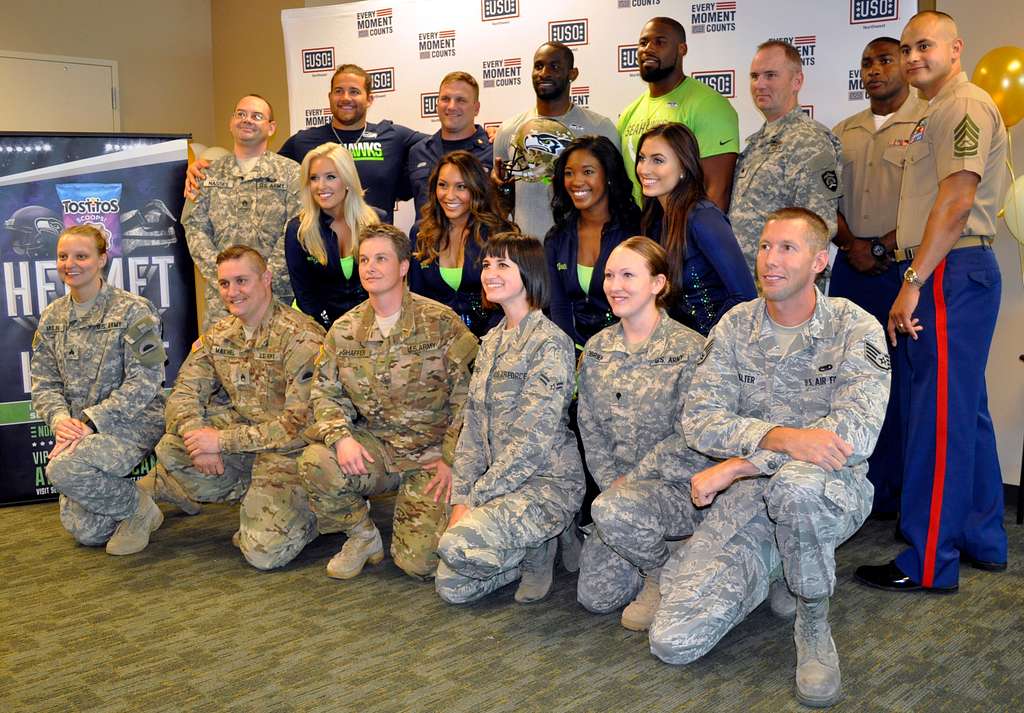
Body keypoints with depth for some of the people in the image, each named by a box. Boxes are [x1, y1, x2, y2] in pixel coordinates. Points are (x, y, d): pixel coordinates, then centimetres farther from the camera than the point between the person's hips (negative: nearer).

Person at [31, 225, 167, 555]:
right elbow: (44, 383, 8)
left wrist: (91, 421, -23)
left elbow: (145, 381, -17)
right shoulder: (51, 317, 8)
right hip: (80, 430, 6)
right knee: (85, 532, 1)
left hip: (132, 423, -6)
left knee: (62, 469, -31)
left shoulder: (132, 310, -11)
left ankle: (140, 507, -7)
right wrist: (60, 418, -14)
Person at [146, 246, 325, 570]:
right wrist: (195, 433, -19)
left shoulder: (302, 337, -18)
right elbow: (184, 393, 4)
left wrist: (223, 440, -23)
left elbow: (301, 423, -23)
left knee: (265, 553, -20)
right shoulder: (219, 336, 5)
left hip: (288, 447, -6)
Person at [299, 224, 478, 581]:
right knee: (315, 464, -27)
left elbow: (467, 395, -10)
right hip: (374, 445, 4)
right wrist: (341, 436, -15)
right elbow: (325, 393, 6)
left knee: (419, 560, -15)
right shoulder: (344, 330, 3)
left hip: (430, 452, -3)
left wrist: (451, 458, -14)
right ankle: (363, 536, 1)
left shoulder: (441, 323, -10)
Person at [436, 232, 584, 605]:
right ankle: (534, 550, 18)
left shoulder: (549, 343, -14)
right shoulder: (492, 340, 12)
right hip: (497, 482, 8)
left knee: (457, 545, -29)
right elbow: (473, 428, 9)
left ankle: (539, 551, 0)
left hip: (547, 483, -7)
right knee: (450, 586, -3)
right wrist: (460, 499, -1)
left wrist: (474, 499, -17)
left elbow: (532, 442, -20)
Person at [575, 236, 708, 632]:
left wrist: (629, 481, -14)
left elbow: (689, 440, -16)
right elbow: (591, 431, 8)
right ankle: (655, 550, 27)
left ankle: (664, 575, -5)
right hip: (619, 487, 6)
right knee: (594, 595, -1)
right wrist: (611, 482, -3)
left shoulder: (689, 349, -13)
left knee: (612, 511, -37)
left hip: (681, 485, -6)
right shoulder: (596, 349, 6)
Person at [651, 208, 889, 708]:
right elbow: (698, 419, -8)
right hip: (748, 500, 3)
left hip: (831, 490, -3)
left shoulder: (855, 328, -9)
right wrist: (781, 436, -28)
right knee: (672, 642, -11)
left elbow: (856, 433, -24)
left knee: (794, 481, -42)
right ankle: (770, 570, 18)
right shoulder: (736, 325, 2)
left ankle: (814, 624, -13)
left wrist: (734, 467, -23)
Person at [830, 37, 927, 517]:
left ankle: (887, 490, 8)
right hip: (850, 266, 5)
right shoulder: (843, 132, 15)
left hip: (903, 268, -5)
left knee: (898, 377, -2)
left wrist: (881, 247, -12)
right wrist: (851, 244, -3)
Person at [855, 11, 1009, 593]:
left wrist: (914, 281, -23)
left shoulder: (965, 104, -9)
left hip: (951, 272, -11)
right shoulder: (941, 113, 23)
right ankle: (983, 539, 26)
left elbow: (957, 200, -20)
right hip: (944, 274, 11)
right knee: (964, 410, 15)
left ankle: (930, 563, -1)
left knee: (940, 417, -8)